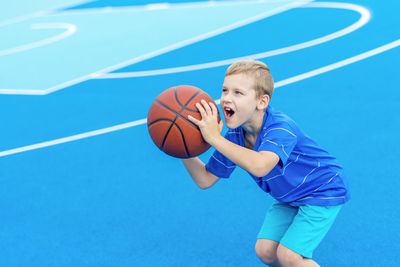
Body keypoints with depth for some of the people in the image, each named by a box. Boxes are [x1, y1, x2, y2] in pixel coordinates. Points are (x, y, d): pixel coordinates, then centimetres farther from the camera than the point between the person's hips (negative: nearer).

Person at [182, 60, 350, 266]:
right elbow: (205, 180, -7)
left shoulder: (280, 127, -34)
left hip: (324, 190, -7)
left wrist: (215, 138, -52)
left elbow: (260, 166, -54)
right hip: (289, 198, 7)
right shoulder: (234, 136, -12)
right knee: (265, 250, -3)